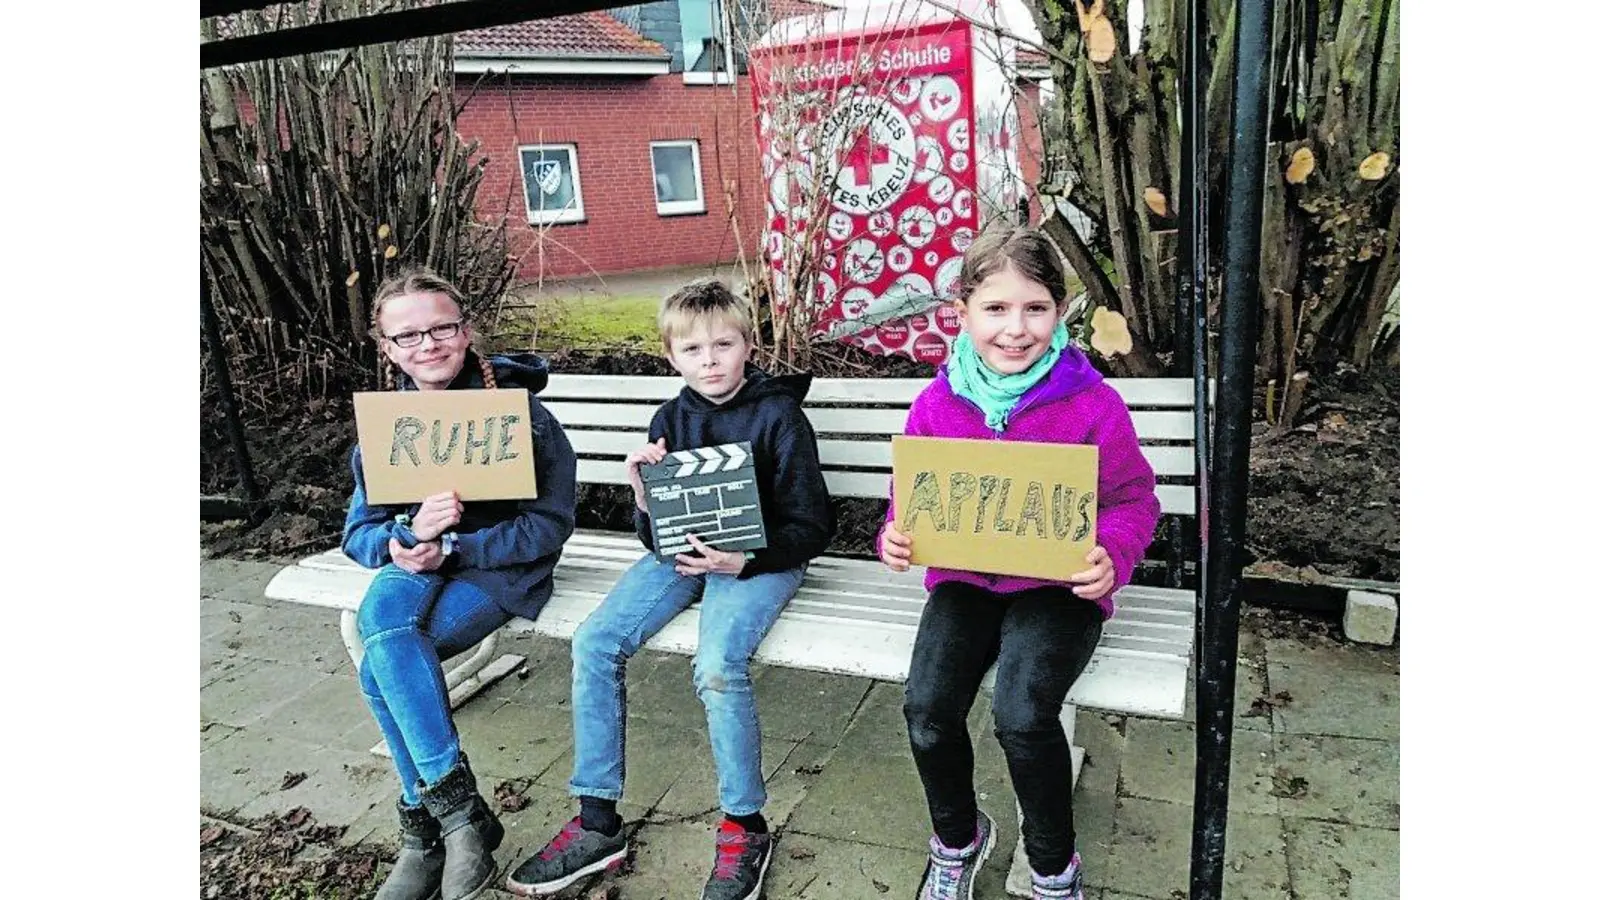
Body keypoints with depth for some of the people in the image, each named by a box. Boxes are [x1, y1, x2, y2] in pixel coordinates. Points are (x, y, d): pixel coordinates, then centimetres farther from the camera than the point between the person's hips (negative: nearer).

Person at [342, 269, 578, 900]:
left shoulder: (520, 411, -9)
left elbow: (551, 524, -11)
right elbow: (358, 534, 4)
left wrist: (451, 547, -21)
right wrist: (412, 531, -20)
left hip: (501, 569, -4)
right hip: (416, 567, 5)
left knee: (381, 666, -26)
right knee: (384, 602, -31)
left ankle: (426, 824, -6)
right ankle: (457, 803, -20)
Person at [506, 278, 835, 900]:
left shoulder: (779, 415, -6)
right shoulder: (671, 419, 8)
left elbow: (811, 527, -6)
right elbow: (655, 534, 11)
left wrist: (744, 560, -21)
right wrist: (643, 496, -12)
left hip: (760, 559, -5)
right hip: (681, 552, 5)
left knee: (717, 664, -32)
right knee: (594, 642, -15)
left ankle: (744, 827, -8)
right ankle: (598, 822, -2)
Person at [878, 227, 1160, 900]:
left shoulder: (1091, 403, -8)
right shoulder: (938, 402, 0)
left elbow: (1133, 499, -1)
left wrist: (1112, 555, -21)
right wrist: (895, 535, -9)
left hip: (1059, 585, -3)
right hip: (964, 579, 3)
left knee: (1022, 713, -25)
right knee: (927, 708, -18)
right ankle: (957, 837, 18)